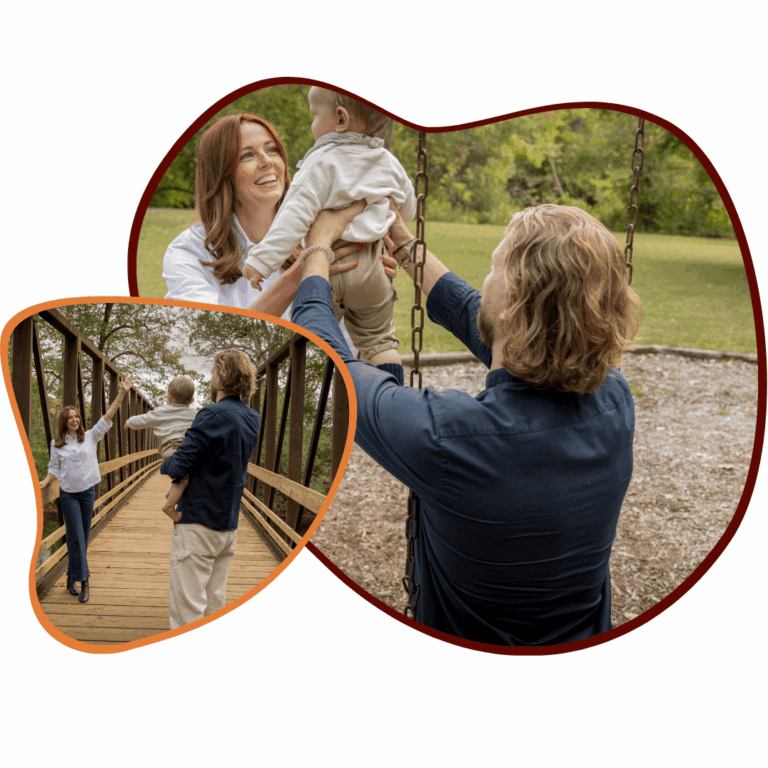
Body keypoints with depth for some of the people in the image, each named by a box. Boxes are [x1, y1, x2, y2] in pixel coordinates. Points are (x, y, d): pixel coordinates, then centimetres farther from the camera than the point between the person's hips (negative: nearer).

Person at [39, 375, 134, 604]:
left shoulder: (90, 437, 2)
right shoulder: (57, 444, 2)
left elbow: (108, 416, -3)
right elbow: (54, 468, 8)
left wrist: (122, 393, -10)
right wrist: (45, 482, -10)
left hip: (88, 492, 2)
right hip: (68, 494, -2)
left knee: (83, 536, 7)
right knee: (76, 537, -6)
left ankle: (71, 577, 20)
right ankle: (84, 580, -4)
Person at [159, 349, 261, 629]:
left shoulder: (213, 415, -18)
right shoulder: (252, 418, 8)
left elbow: (178, 466, -19)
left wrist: (164, 464, 4)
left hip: (198, 522, -8)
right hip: (229, 523, 8)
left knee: (187, 606, -4)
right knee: (214, 602, 14)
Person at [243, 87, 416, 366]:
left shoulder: (322, 163, -13)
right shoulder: (388, 163, 7)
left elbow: (295, 217, -21)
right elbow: (408, 210, 22)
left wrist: (262, 259, -21)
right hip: (368, 269, 5)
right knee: (378, 340, 18)